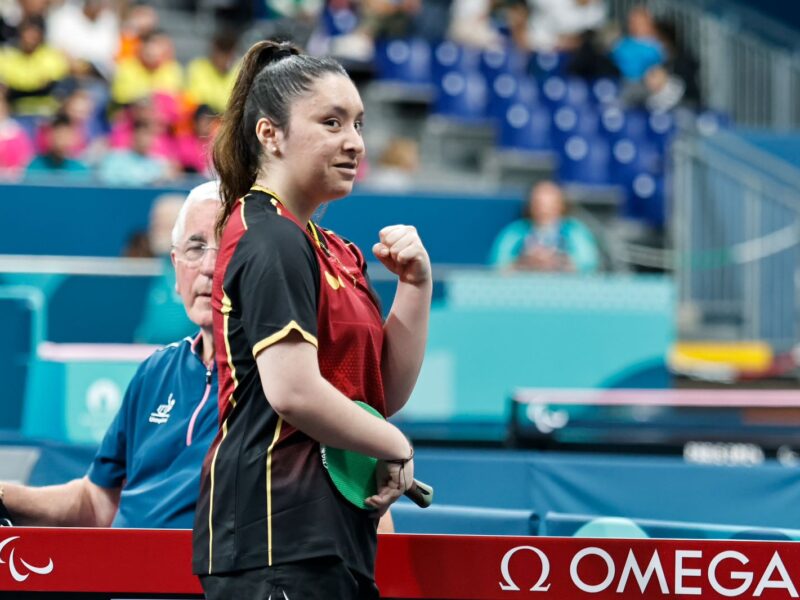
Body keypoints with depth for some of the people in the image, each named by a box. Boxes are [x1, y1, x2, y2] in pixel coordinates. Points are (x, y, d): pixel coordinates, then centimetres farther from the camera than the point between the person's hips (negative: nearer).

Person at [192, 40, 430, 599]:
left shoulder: (334, 252, 19)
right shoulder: (271, 242, -10)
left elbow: (387, 392, 16)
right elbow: (293, 391, -21)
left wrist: (414, 285, 3)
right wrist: (395, 448, -7)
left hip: (334, 530, 9)